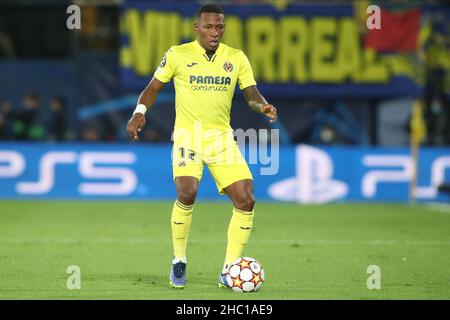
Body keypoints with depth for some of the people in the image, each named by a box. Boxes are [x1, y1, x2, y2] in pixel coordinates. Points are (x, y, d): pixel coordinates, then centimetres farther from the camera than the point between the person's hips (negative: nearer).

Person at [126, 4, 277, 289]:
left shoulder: (236, 58, 5)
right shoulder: (177, 55, -2)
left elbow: (252, 94, 3)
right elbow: (154, 87, 7)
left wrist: (263, 106, -20)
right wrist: (139, 112, -10)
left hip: (222, 138, 3)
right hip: (188, 137, -3)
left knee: (246, 201, -9)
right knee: (187, 193, -26)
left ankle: (229, 271, 5)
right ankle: (179, 262, -4)